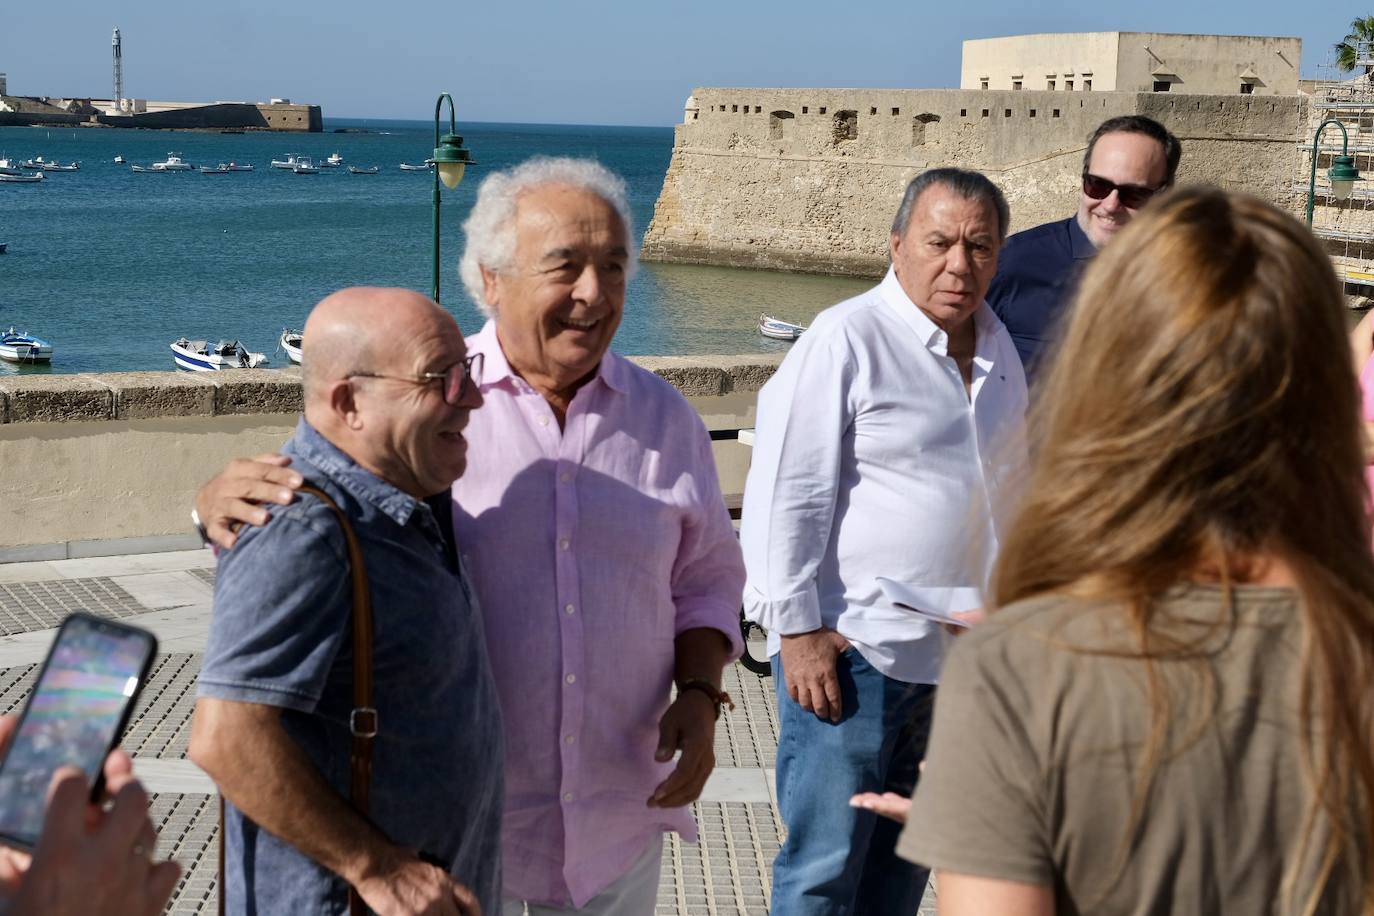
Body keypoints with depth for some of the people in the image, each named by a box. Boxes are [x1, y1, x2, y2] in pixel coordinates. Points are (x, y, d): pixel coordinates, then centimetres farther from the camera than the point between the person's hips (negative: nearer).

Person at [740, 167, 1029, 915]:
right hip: (853, 650, -7)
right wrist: (798, 628, -16)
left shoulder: (997, 347, 11)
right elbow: (783, 494, -13)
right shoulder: (847, 339, -11)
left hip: (960, 651, 7)